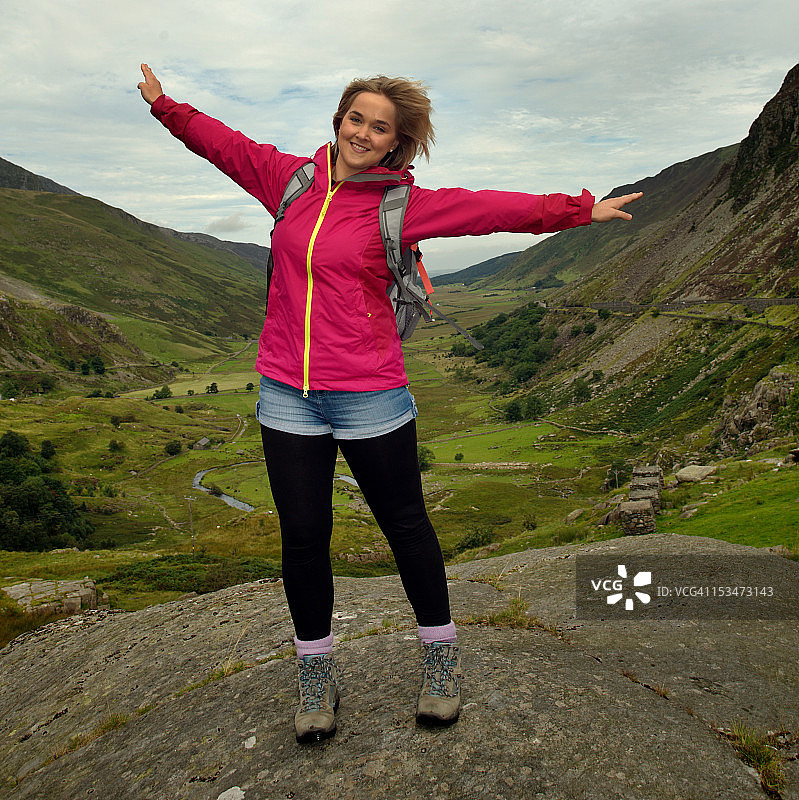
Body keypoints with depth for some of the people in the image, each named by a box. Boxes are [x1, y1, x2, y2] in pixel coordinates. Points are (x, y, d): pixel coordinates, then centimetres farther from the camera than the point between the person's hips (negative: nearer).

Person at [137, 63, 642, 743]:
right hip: (287, 396, 4)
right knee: (303, 538, 9)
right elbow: (227, 145, 23)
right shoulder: (293, 179, 9)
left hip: (369, 398, -3)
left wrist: (580, 210, -9)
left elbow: (491, 208, -6)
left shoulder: (402, 204, -2)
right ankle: (317, 674, 31)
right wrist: (164, 105, 32)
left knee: (406, 526, 9)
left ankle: (441, 658, 32)